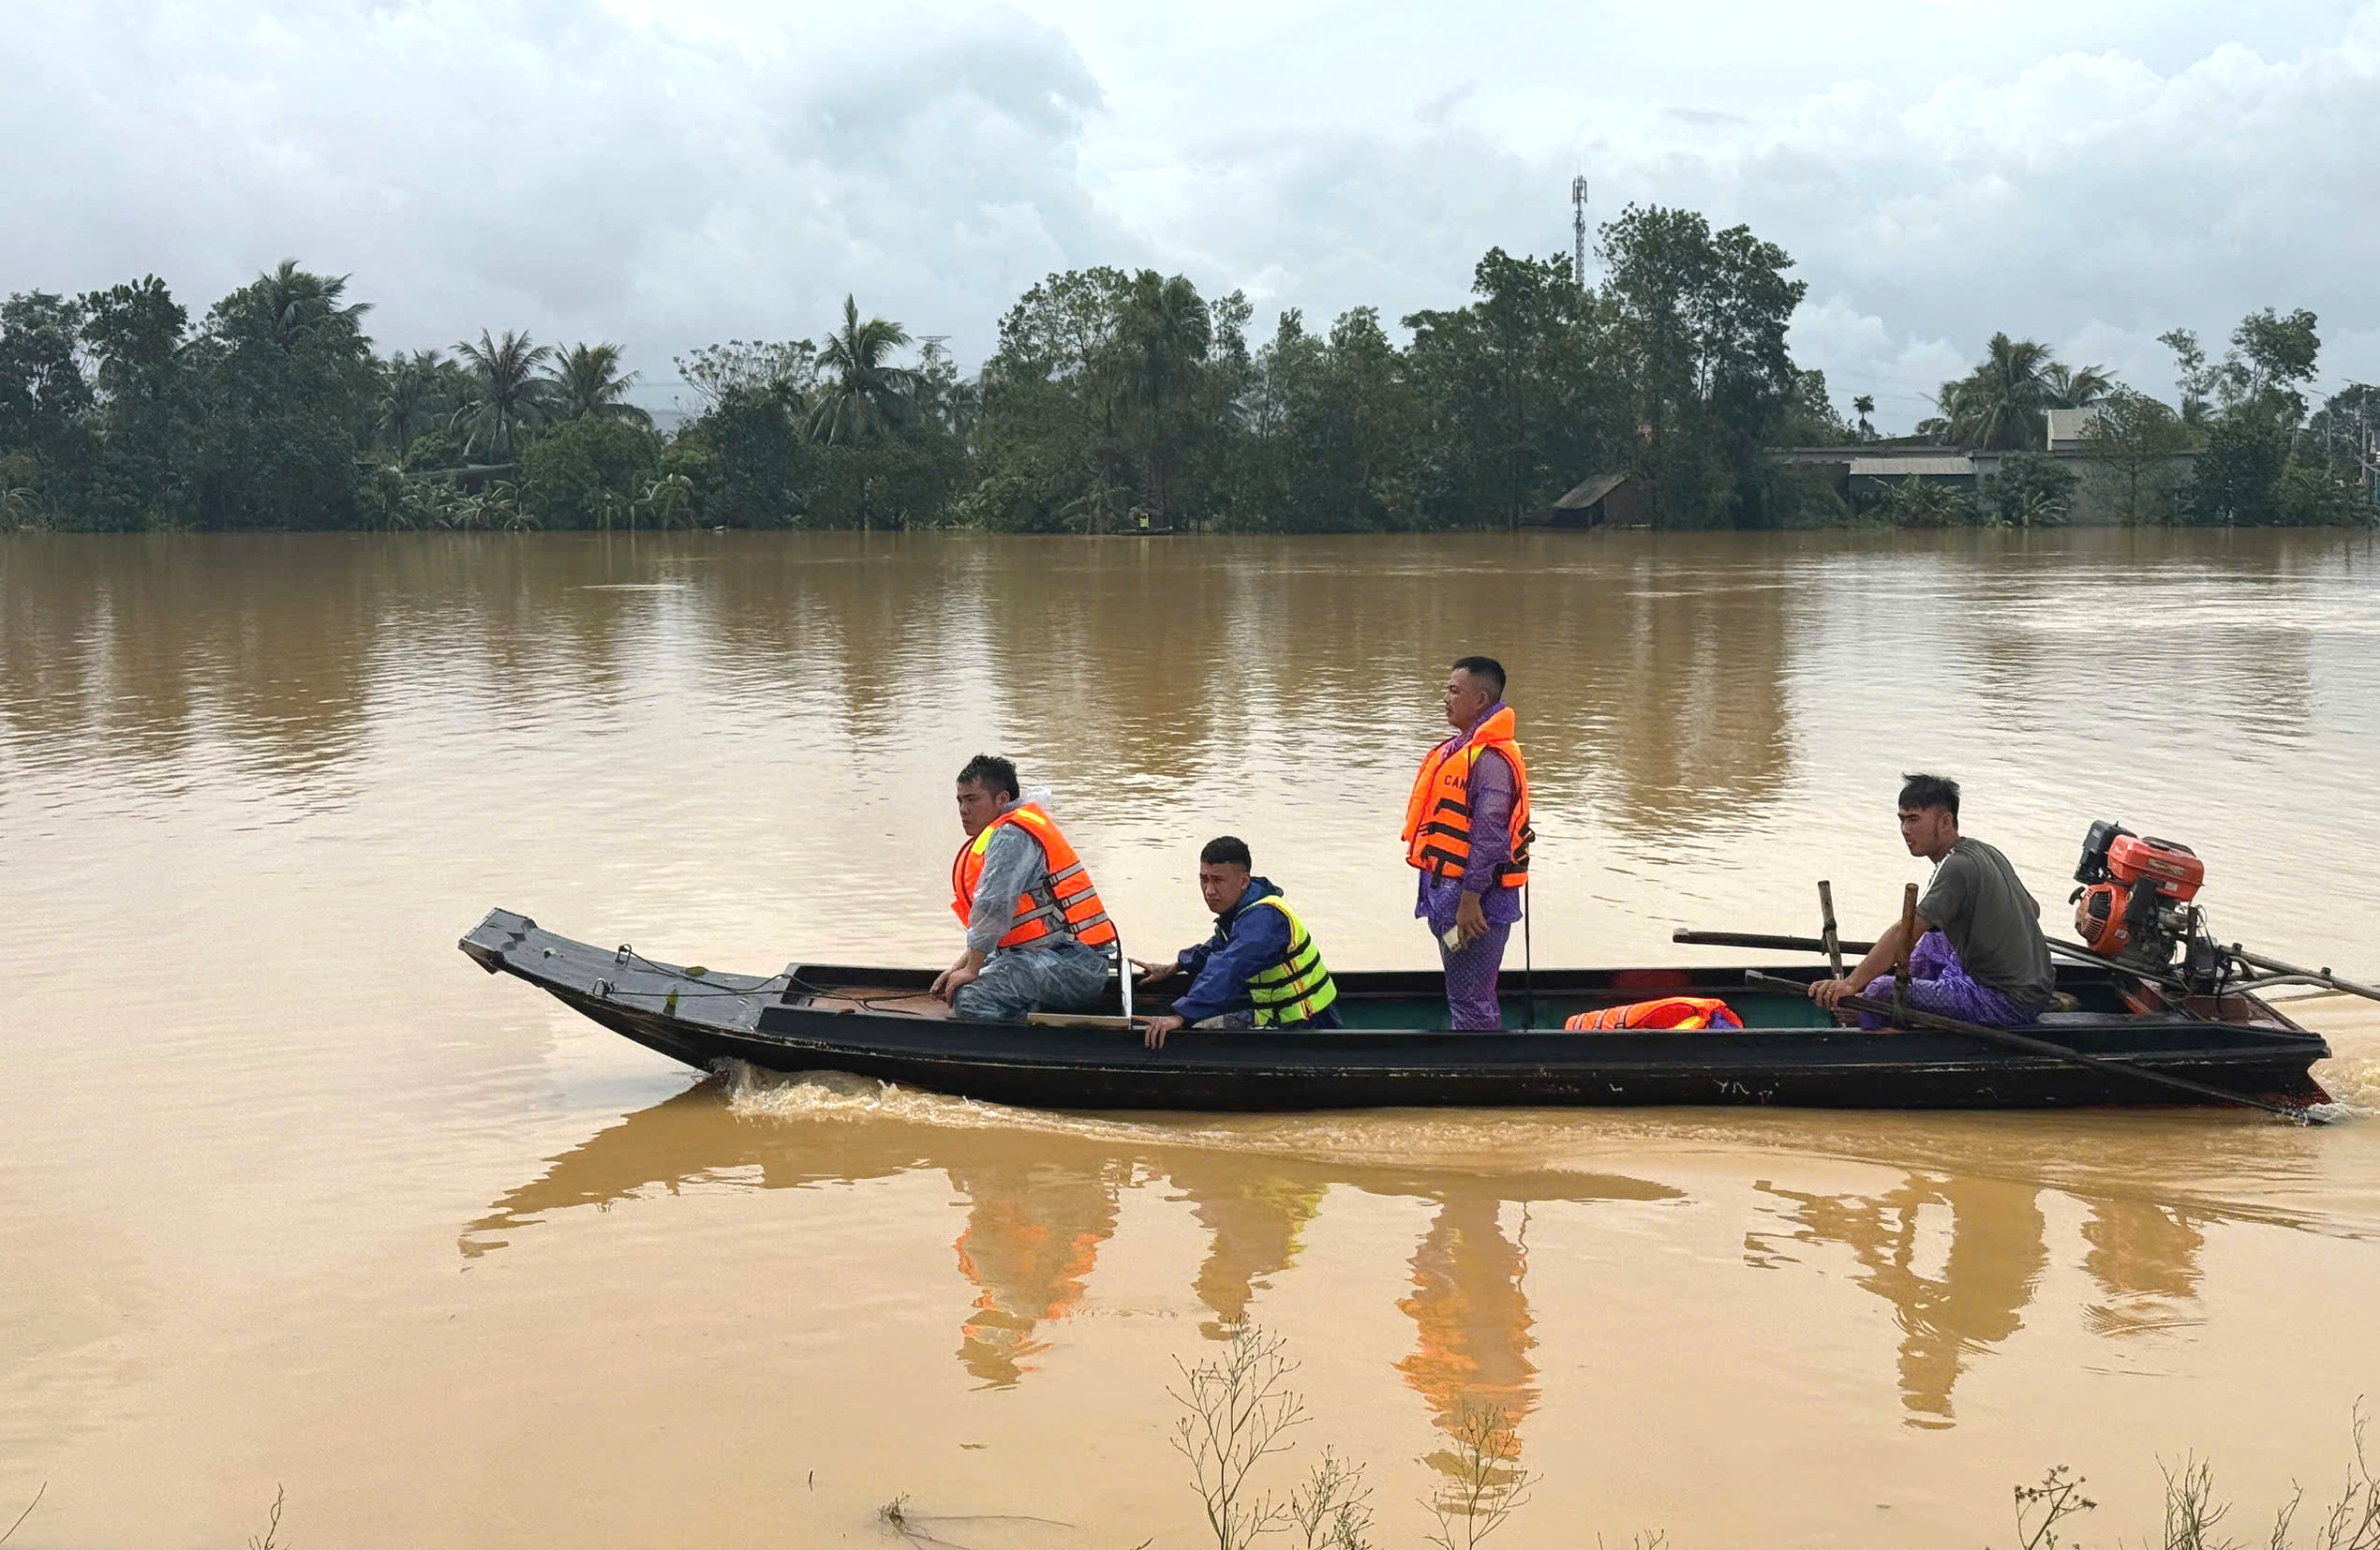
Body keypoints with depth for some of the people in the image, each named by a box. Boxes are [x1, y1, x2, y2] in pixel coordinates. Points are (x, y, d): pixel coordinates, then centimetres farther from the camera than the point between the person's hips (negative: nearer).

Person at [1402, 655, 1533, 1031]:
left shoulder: (1491, 758, -18)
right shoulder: (1459, 749, 15)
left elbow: (1489, 834, -22)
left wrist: (1470, 900, -23)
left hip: (1474, 900, -11)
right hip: (1448, 891, 11)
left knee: (1469, 1001, -6)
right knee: (1472, 998, 19)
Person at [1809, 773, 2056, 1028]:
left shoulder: (1957, 866, -18)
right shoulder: (1986, 852, 10)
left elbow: (1905, 932, -28)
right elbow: (2033, 908, 25)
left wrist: (1852, 983, -33)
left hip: (2010, 1005, -10)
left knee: (1881, 993, -14)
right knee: (1932, 938, 30)